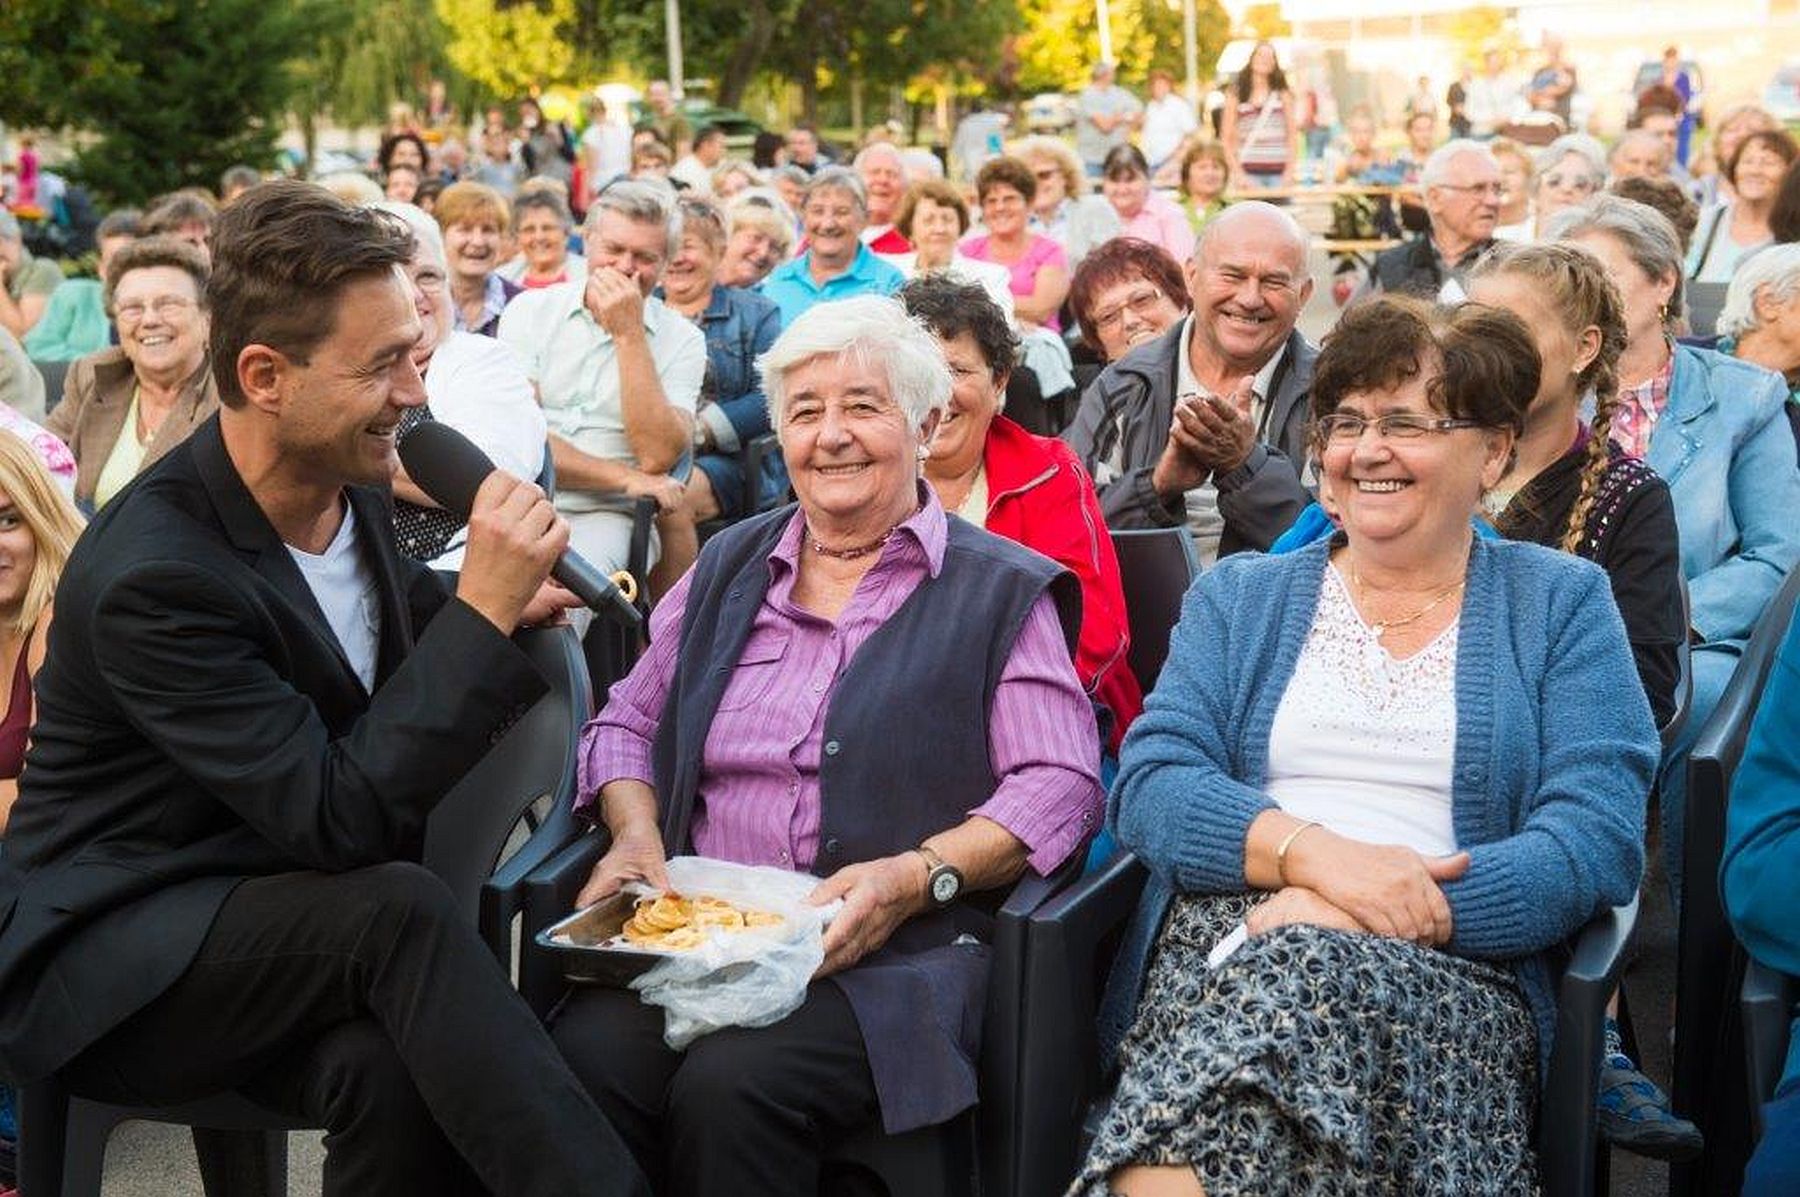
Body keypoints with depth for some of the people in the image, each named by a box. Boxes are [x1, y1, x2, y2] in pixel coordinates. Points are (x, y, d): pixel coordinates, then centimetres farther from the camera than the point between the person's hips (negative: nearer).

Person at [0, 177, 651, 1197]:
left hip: (285, 912, 7)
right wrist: (483, 608, -27)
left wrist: (492, 604, 3)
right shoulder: (153, 576, -24)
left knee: (391, 1067, -28)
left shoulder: (347, 485, 0)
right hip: (110, 953, -6)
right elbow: (341, 822, -28)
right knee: (402, 909, -33)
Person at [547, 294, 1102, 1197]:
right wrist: (636, 832, 1)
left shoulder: (999, 592, 7)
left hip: (895, 952, -3)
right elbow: (627, 725, 24)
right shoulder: (729, 568, 21)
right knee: (582, 1059, -28)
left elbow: (1061, 785, -2)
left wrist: (915, 877, -17)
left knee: (731, 1087, -32)